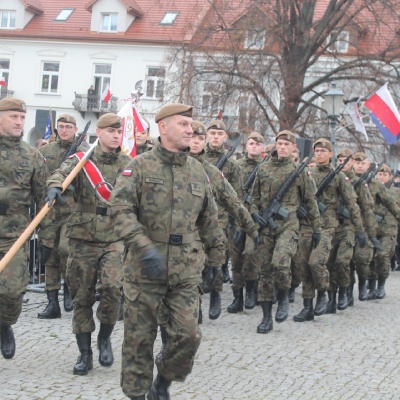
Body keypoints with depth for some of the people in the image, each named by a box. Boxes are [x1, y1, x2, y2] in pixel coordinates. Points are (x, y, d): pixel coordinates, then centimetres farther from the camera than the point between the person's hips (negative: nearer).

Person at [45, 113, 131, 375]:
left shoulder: (129, 164, 6)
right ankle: (85, 353, 18)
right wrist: (55, 186, -40)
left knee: (112, 287, -18)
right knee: (82, 297, 5)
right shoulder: (82, 160, 1)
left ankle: (105, 337, 8)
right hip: (83, 238, 0)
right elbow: (62, 172, -18)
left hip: (115, 238, 0)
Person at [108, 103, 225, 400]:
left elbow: (209, 221, 18)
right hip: (144, 269, -3)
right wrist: (144, 247, -24)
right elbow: (121, 209, -14)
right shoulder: (140, 166, -3)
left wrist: (216, 259, 21)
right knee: (139, 337, 5)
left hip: (186, 271, 3)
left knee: (188, 335, -3)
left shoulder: (198, 170, 11)